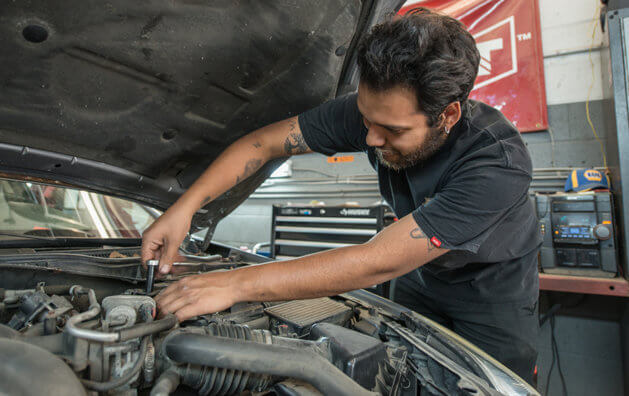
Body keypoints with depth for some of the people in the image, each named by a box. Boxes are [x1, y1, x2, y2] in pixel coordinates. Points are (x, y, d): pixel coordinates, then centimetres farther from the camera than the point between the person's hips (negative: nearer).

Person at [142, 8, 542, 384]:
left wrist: (237, 284, -44)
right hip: (419, 277, 4)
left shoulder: (500, 164, -40)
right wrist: (185, 206, -28)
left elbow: (377, 263, -44)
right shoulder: (376, 109, -25)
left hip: (493, 291, -3)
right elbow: (264, 141, -19)